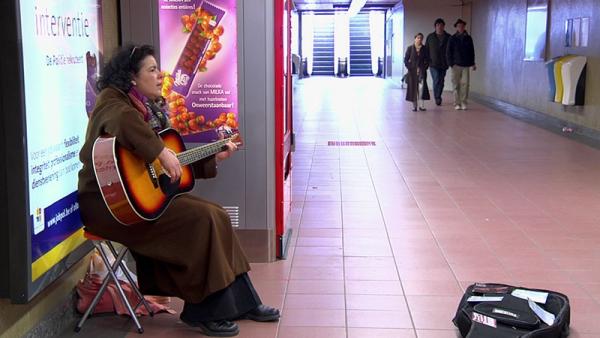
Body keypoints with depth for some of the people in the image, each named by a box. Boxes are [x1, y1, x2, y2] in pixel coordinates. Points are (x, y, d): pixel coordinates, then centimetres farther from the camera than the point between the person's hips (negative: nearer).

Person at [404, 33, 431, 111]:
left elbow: (427, 60, 10)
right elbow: (406, 60, 3)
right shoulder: (410, 48, 1)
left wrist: (424, 67, -2)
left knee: (421, 86, -15)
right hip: (412, 71, 0)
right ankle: (414, 106, 9)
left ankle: (421, 105, -14)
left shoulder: (424, 49, 4)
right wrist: (410, 68, -5)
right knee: (413, 88, 2)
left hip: (421, 70, 0)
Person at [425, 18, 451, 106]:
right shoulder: (430, 37, 6)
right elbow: (426, 50, 9)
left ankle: (438, 97, 18)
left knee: (441, 82, 6)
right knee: (436, 81, -12)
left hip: (443, 64, 1)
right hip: (433, 63, -1)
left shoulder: (448, 37, 5)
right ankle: (437, 98, -4)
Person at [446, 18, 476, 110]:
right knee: (456, 85, 0)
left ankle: (464, 103, 1)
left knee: (465, 84, -6)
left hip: (466, 65, 1)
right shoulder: (452, 39, 2)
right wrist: (451, 63, -10)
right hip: (456, 64, -1)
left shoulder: (468, 38, 9)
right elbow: (448, 52, 0)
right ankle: (457, 103, 6)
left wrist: (473, 63, 10)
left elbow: (472, 51, 14)